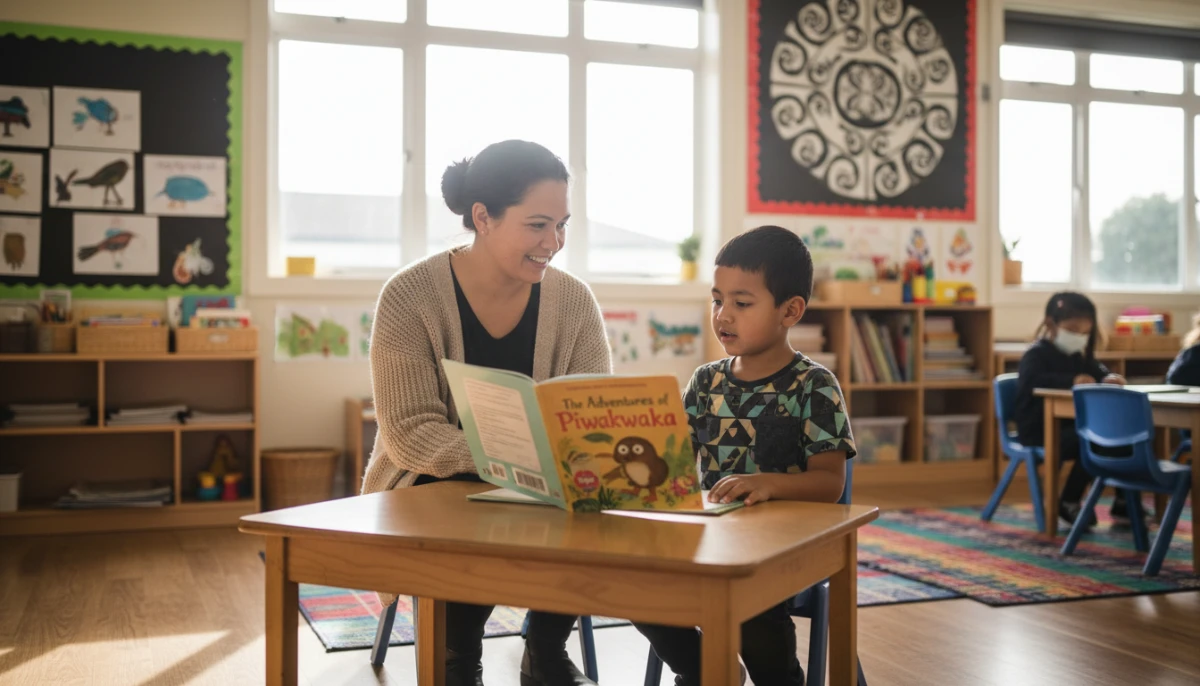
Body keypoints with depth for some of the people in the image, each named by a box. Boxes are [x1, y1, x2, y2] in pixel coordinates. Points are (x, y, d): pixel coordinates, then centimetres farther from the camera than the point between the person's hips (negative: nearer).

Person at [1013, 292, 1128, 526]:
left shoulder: (1078, 356, 17)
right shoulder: (1036, 354, -12)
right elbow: (1033, 381, -31)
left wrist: (1108, 378, -5)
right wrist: (1071, 381, -41)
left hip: (1070, 425, 9)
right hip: (1040, 430, -9)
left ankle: (1123, 503, 10)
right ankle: (1068, 504, -15)